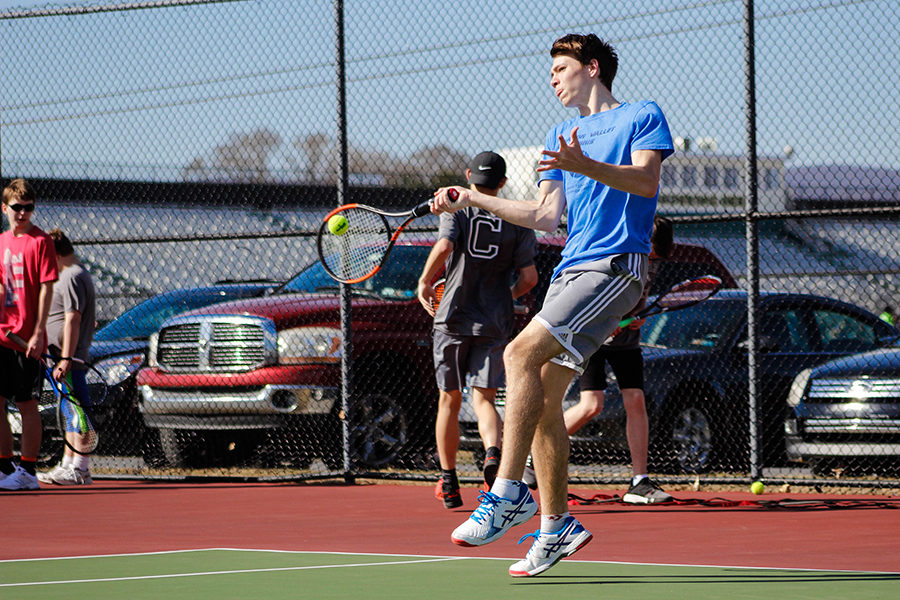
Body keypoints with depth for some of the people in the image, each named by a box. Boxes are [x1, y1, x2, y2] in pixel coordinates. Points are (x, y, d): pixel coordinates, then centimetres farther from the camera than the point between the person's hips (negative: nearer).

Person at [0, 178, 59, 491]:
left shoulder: (40, 242, -5)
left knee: (27, 404, -2)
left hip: (27, 339, -6)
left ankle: (28, 471, 3)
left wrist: (38, 332, -15)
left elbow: (46, 289, -9)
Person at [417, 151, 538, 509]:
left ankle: (448, 484, 15)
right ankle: (493, 453, -29)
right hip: (495, 323, 1)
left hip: (453, 317, -1)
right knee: (483, 399, 2)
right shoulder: (517, 221, 2)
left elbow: (443, 247, -22)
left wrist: (424, 282, -6)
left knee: (449, 400, 11)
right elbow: (529, 277, -3)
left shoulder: (456, 211, -2)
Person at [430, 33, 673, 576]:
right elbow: (546, 216, 23)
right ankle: (555, 525, 9)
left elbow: (646, 180, -14)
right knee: (542, 400, 1)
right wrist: (472, 200, 17)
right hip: (570, 269, 8)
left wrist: (585, 166, -30)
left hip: (615, 267, -8)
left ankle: (508, 491, -24)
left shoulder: (643, 117, 4)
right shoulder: (564, 136, 25)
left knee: (522, 353, -24)